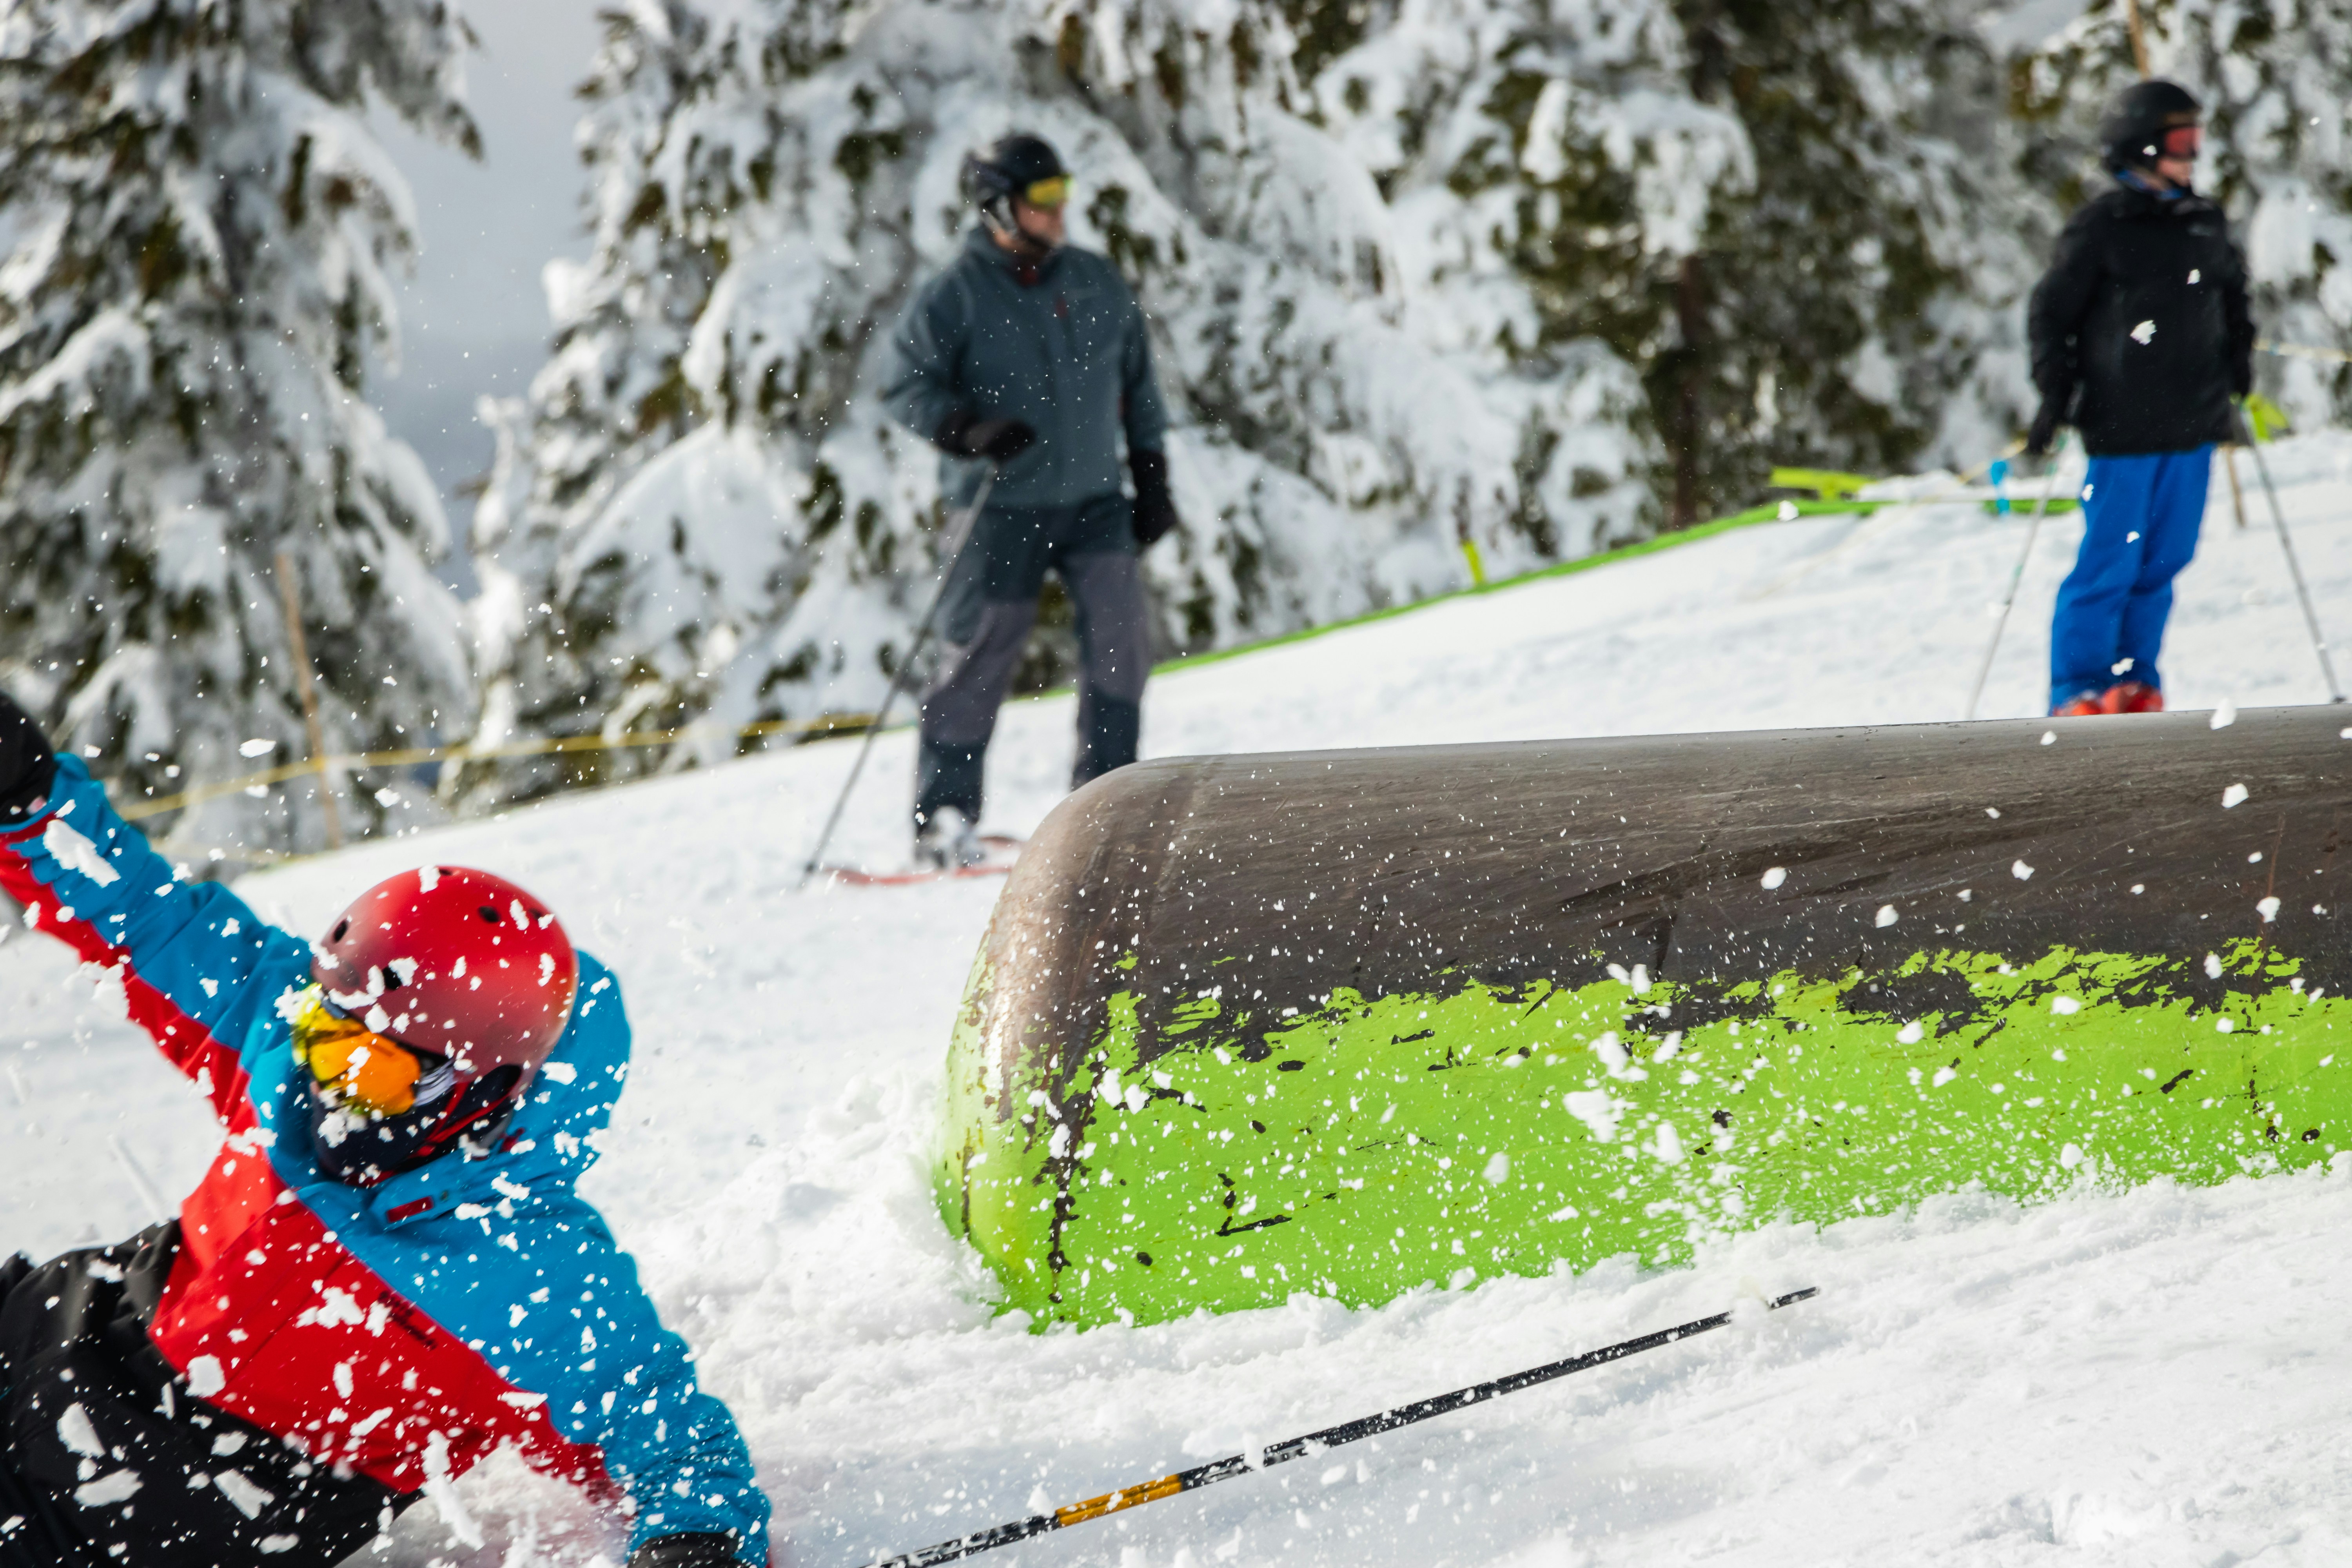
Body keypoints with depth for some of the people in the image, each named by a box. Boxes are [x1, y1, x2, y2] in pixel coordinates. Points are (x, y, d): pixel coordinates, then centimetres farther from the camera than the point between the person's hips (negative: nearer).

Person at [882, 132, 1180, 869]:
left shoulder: (1098, 284, 9)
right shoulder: (955, 297, -6)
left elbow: (1138, 385, 17)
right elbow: (907, 388, -8)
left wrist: (1152, 478, 14)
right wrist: (969, 430, -24)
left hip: (1093, 500, 4)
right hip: (1002, 511, -4)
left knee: (1121, 637, -9)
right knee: (980, 657, -2)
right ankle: (943, 815, 8)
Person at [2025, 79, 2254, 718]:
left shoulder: (2205, 223, 12)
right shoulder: (2101, 227, -6)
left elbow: (2232, 291, 29)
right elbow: (2051, 313, -3)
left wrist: (2238, 354, 17)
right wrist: (2054, 397, -8)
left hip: (2194, 425, 6)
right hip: (2124, 427, -6)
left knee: (2163, 561, 7)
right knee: (2110, 566, -5)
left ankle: (2135, 680, 17)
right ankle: (2077, 692, 3)